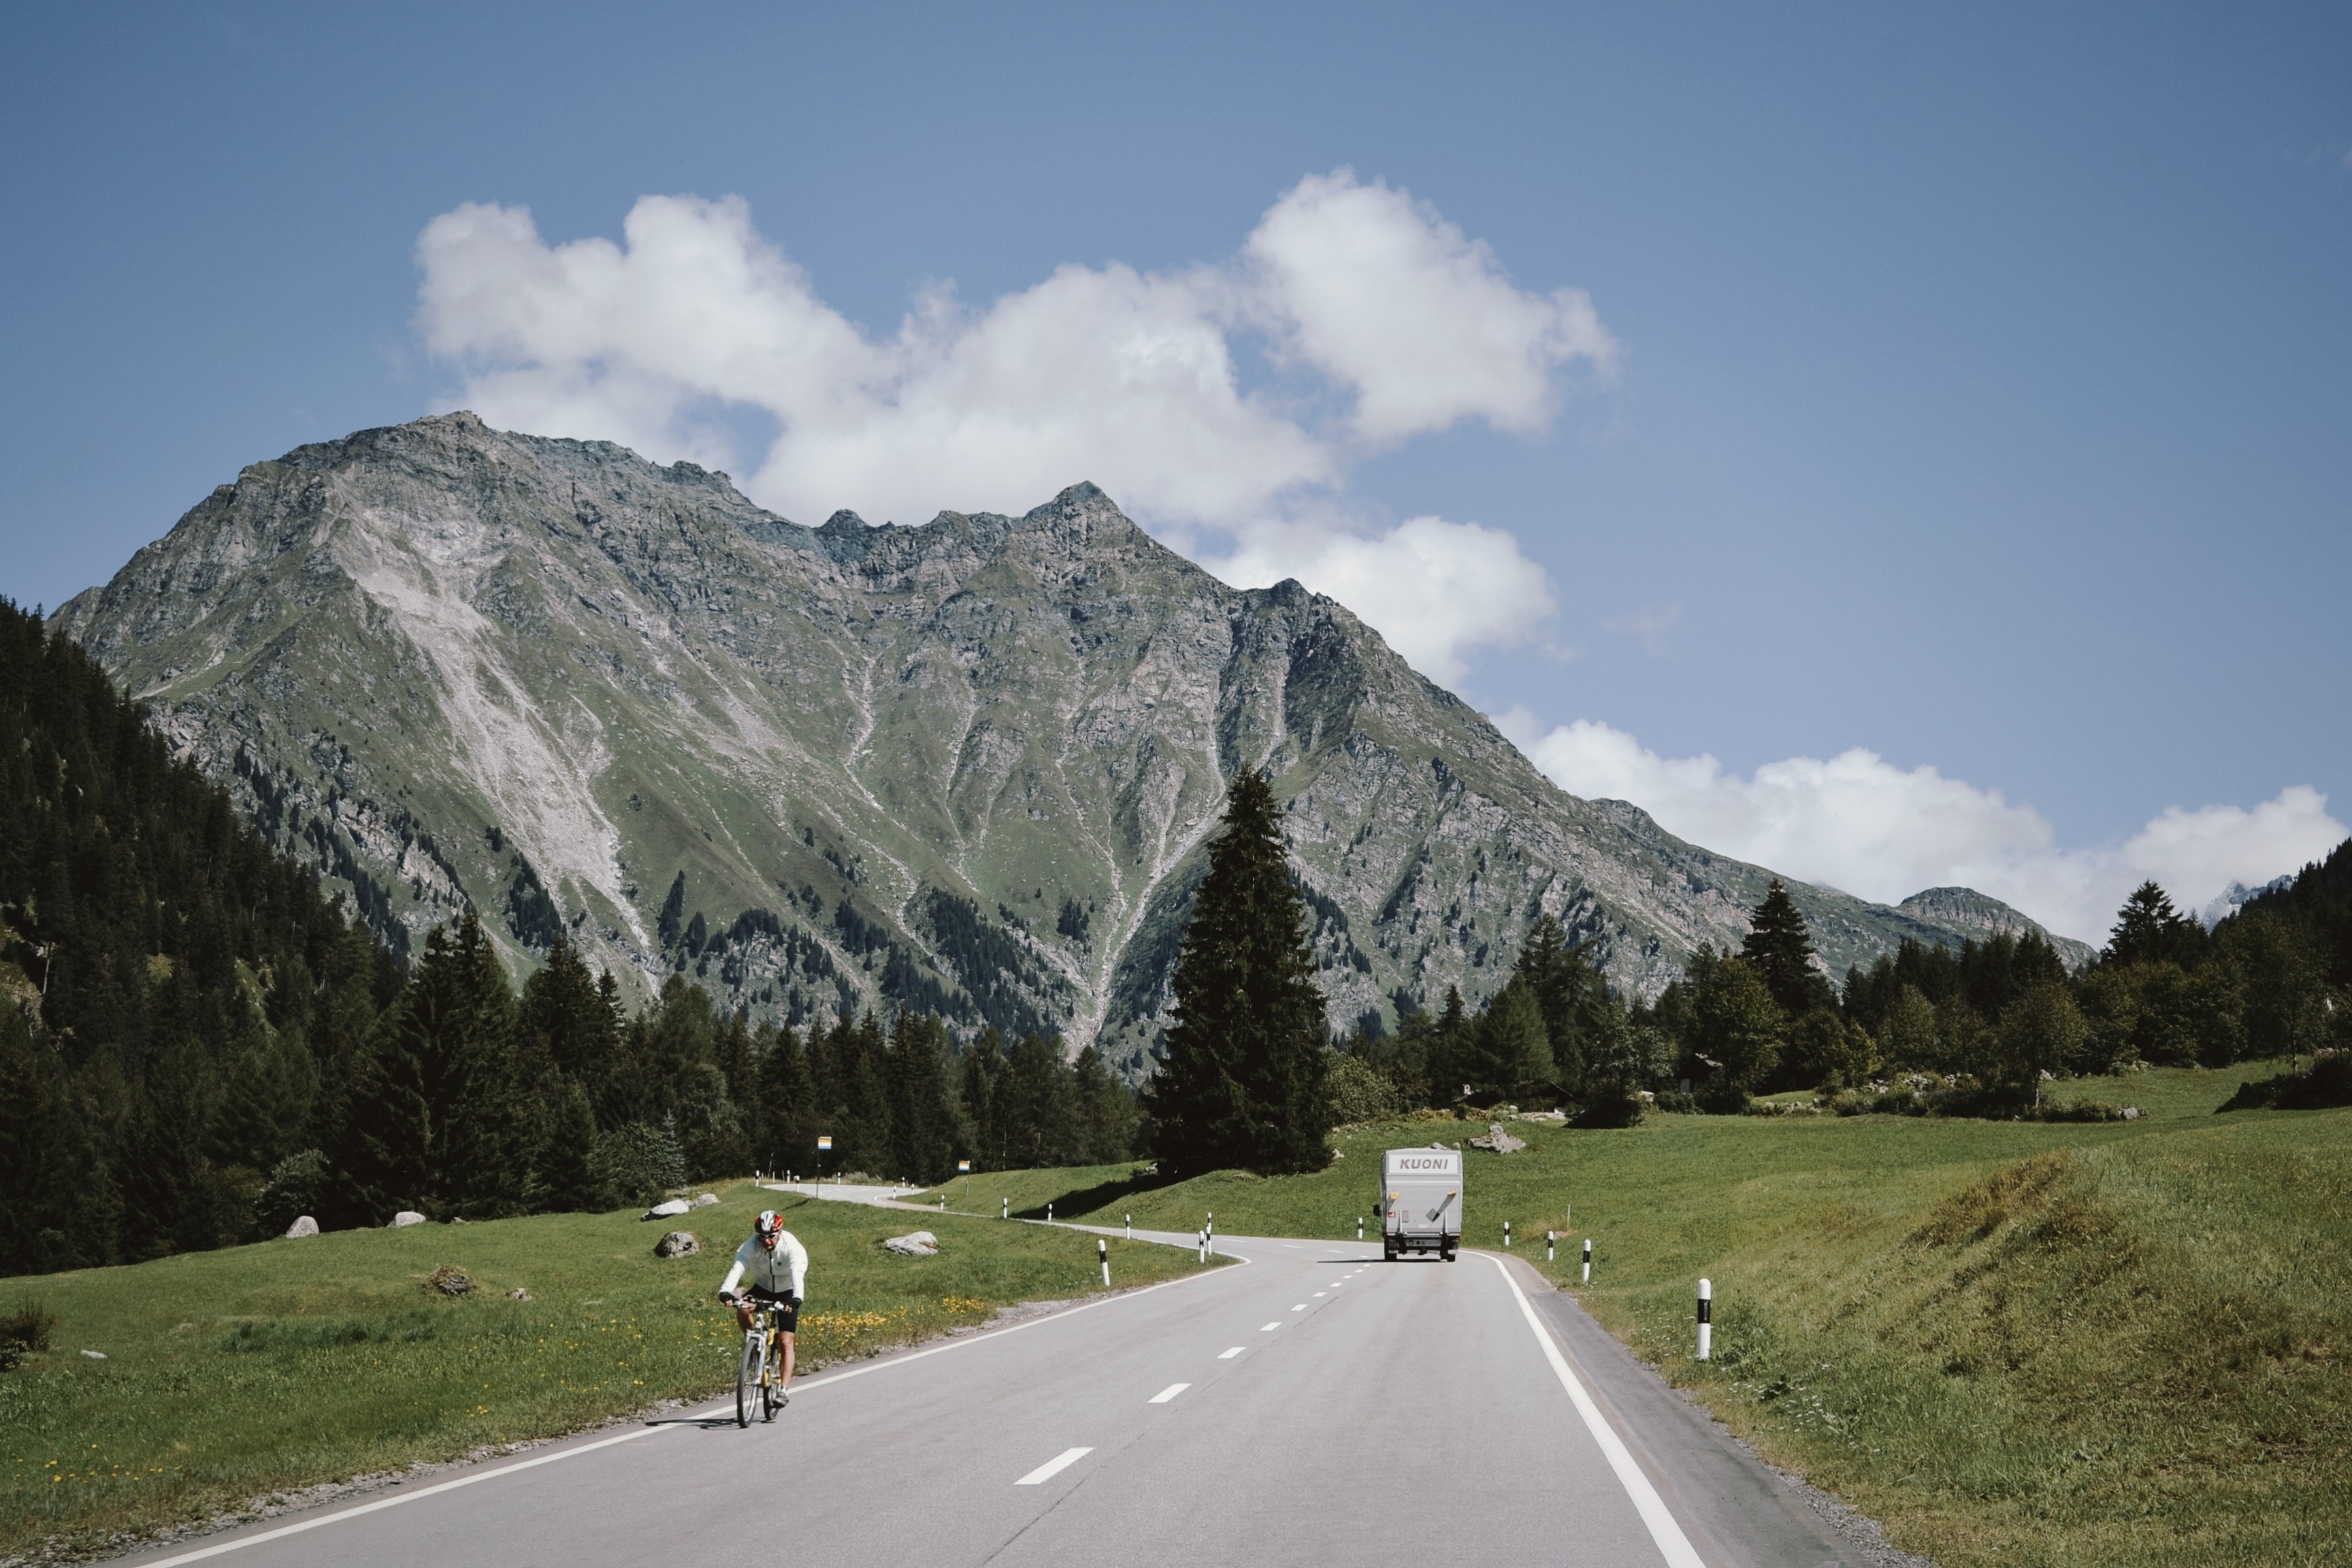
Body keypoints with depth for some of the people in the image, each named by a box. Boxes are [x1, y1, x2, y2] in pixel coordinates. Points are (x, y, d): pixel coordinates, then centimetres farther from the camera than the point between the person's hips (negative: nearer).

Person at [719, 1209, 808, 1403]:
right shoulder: (752, 1245, -24)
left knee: (786, 1342, -13)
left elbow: (797, 1273, -43)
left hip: (786, 1292, -2)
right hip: (762, 1287, 2)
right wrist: (726, 1291, -56)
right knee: (742, 1309, -30)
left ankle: (783, 1390, -13)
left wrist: (796, 1298, -61)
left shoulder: (792, 1247, -29)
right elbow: (738, 1267, -38)